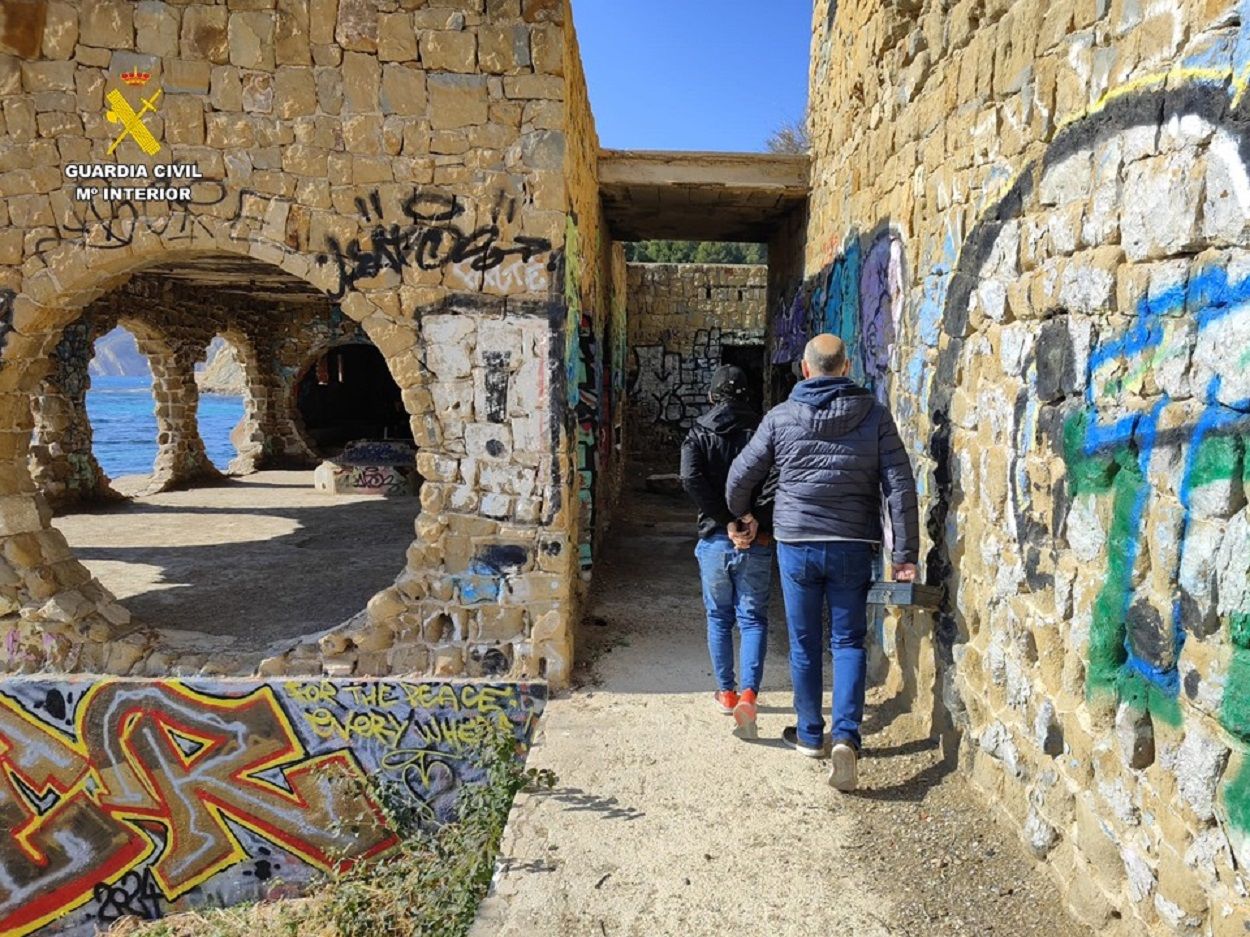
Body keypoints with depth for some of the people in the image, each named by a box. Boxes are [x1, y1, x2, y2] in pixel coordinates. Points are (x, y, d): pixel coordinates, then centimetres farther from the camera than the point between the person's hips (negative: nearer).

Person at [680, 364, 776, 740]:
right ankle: (748, 694, -12)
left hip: (714, 539, 1)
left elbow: (691, 479, -15)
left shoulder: (698, 433, 2)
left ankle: (726, 693, 25)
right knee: (753, 619, 5)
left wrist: (727, 522, -13)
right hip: (756, 543, 0)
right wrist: (755, 522, -13)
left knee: (719, 618, 16)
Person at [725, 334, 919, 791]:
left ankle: (810, 734, 27)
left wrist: (742, 514, 24)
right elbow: (900, 487, -7)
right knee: (848, 642, 10)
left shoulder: (781, 417, -2)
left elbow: (740, 475, 5)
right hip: (853, 547, 0)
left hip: (796, 545, 0)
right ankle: (845, 735, -4)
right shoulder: (874, 415, -2)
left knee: (804, 643, 13)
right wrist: (905, 554, -4)